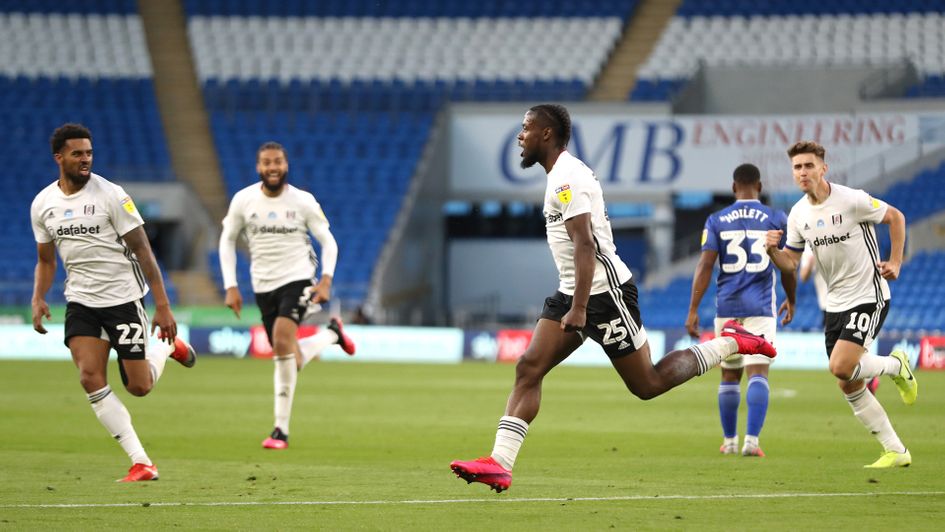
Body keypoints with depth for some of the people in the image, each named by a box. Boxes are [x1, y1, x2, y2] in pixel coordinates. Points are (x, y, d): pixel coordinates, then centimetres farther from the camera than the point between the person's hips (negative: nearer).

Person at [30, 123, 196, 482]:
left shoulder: (111, 195, -12)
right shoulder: (42, 204, 2)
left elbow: (142, 251, -10)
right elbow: (46, 260, 15)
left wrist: (163, 306, -13)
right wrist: (38, 299, -4)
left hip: (123, 298, -3)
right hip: (80, 302, 3)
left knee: (139, 387, -1)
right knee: (91, 379, -15)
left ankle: (166, 346, 35)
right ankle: (141, 463, -9)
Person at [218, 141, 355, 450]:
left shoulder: (303, 201, -6)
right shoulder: (243, 201, -2)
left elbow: (328, 241, 3)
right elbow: (227, 241, 9)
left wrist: (326, 280, -11)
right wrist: (231, 286, 2)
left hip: (298, 279, -4)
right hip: (264, 286, 4)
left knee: (282, 341, -27)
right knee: (291, 362, 7)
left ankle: (281, 429, -18)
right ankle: (332, 334, 43)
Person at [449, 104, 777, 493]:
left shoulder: (566, 178, -17)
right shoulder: (565, 174, 15)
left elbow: (585, 244, -24)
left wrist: (579, 308, -28)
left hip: (604, 291, -10)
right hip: (573, 292, 10)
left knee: (646, 385, -1)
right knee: (528, 369, -4)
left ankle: (730, 343, 14)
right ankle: (499, 464, -11)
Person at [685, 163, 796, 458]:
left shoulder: (717, 221, 2)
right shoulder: (776, 219, 2)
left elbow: (705, 265, -5)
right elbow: (788, 267, 6)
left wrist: (693, 310, -5)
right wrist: (791, 300, 24)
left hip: (727, 306, 2)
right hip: (760, 307, -2)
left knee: (729, 375, 14)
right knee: (758, 373, -7)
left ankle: (729, 441, 22)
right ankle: (752, 439, -22)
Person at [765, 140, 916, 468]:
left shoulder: (852, 200, -15)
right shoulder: (798, 214, 2)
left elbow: (895, 217, -2)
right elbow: (790, 262, 8)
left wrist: (895, 262, -7)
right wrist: (772, 249, -13)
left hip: (869, 297, -7)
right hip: (836, 303, 7)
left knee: (841, 367, -22)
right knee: (849, 387, 3)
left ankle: (895, 365, 9)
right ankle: (896, 452, 12)